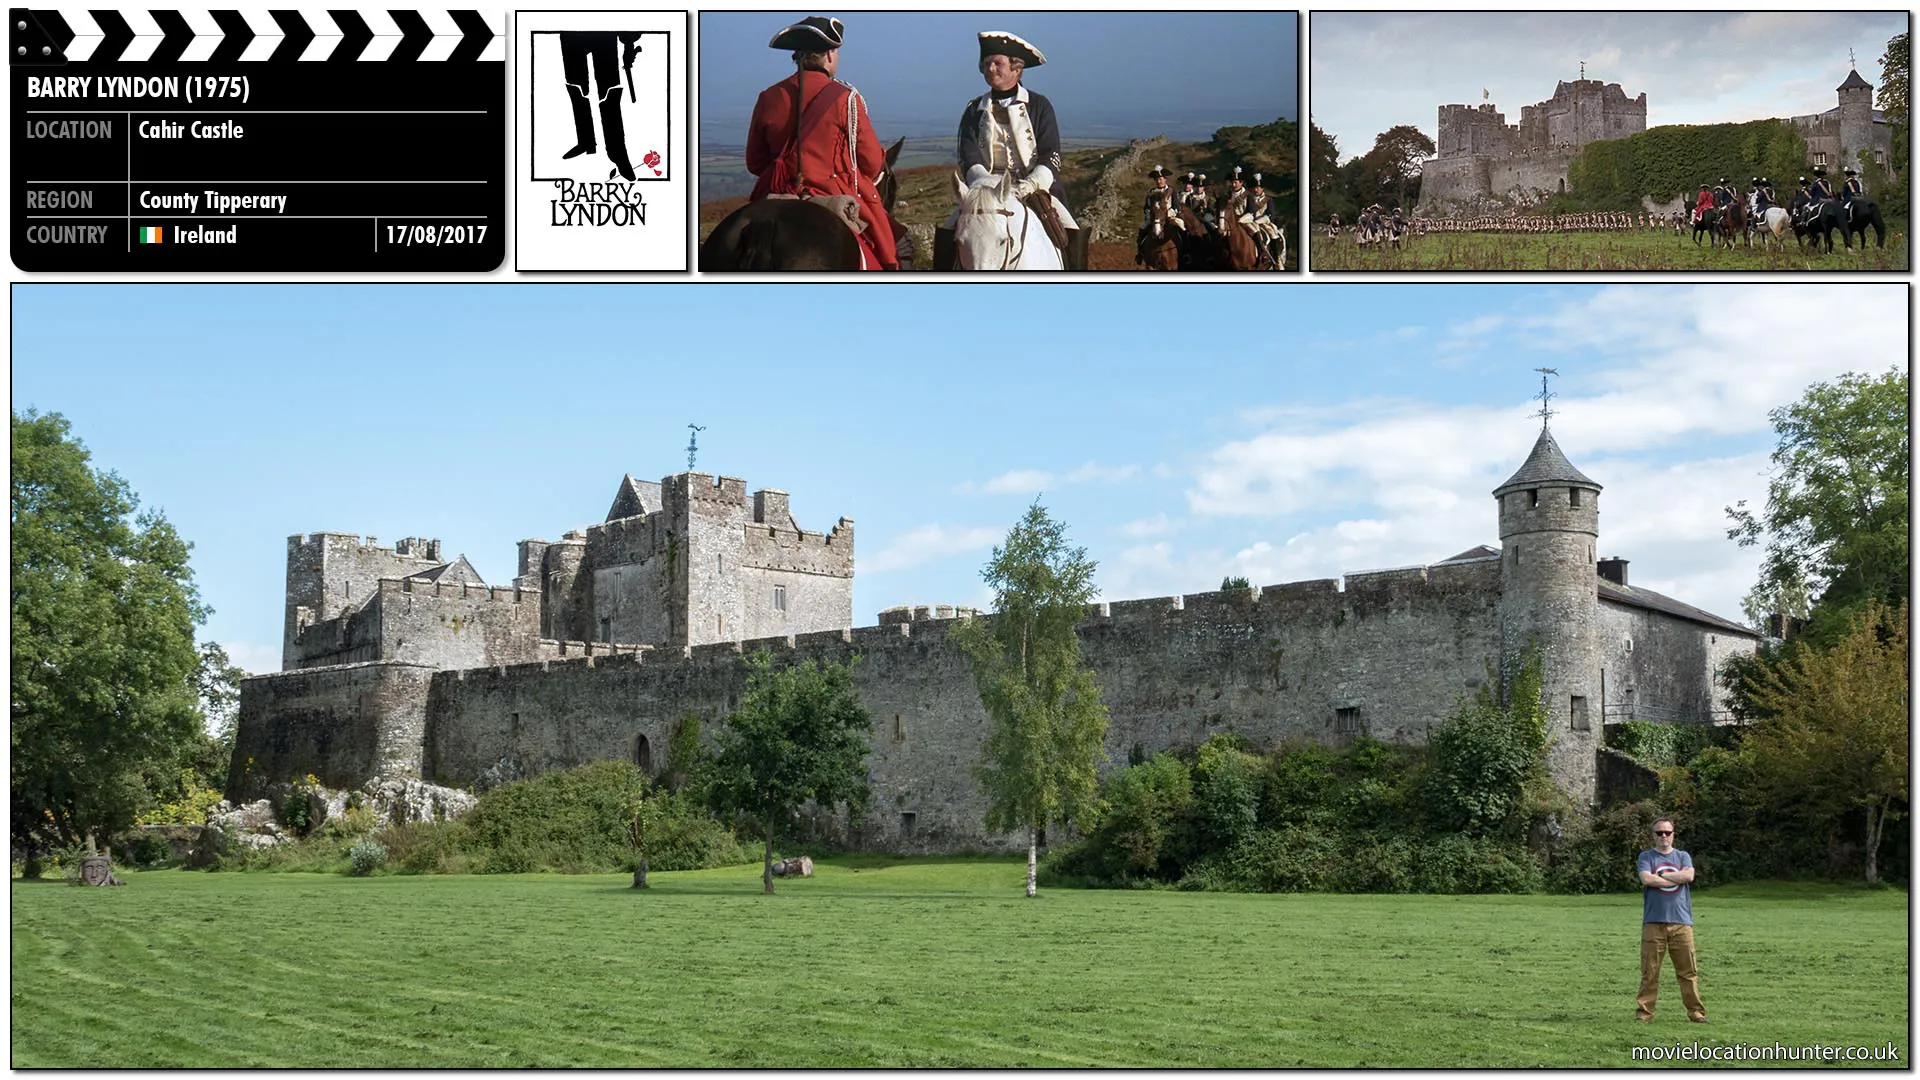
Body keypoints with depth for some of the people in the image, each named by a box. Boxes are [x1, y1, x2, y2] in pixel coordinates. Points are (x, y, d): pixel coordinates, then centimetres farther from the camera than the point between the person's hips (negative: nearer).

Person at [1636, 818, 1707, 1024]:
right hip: (1653, 922, -2)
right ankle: (1644, 1012, 3)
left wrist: (1660, 876, -3)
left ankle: (1695, 1012, 6)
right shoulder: (1646, 857, 9)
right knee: (1649, 971, -2)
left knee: (1688, 970, 1)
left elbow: (1689, 875, -5)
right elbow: (1646, 879, -10)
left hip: (1681, 922, 2)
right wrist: (1676, 879, -3)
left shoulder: (1683, 856, 15)